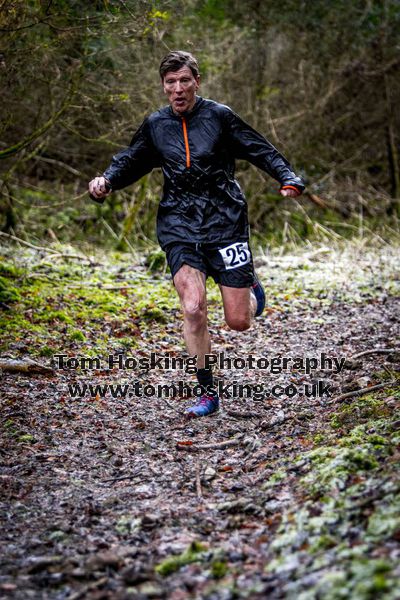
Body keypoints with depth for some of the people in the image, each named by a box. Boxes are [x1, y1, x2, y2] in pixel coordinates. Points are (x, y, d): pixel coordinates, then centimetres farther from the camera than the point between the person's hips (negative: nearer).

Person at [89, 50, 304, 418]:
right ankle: (208, 393, -3)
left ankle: (251, 289, 39)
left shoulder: (219, 116, -3)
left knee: (239, 322, 0)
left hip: (225, 222, -2)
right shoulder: (155, 125, 6)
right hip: (180, 225, 2)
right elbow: (131, 162, 18)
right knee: (193, 309, -18)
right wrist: (106, 182, -1)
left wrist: (288, 179, -15)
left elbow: (261, 150, 1)